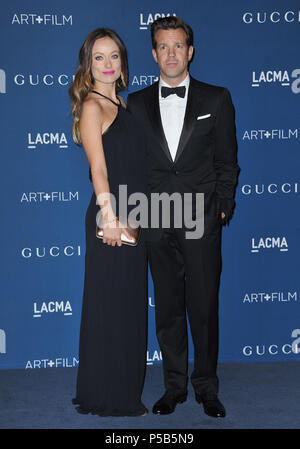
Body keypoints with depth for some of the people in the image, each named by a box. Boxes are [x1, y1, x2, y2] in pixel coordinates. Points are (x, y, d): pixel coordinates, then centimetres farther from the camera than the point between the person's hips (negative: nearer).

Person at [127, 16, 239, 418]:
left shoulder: (216, 99, 5)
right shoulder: (137, 103, 10)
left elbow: (227, 161, 5)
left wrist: (223, 209, -2)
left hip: (202, 221, -2)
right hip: (157, 222, 2)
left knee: (204, 307, 2)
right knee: (168, 309, 8)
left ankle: (207, 388, 17)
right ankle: (174, 387, 21)